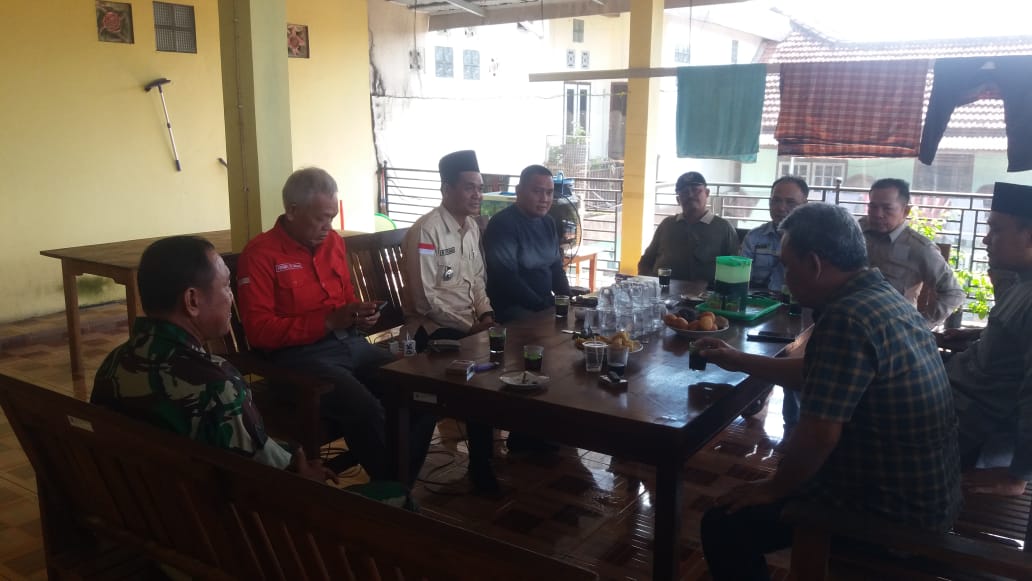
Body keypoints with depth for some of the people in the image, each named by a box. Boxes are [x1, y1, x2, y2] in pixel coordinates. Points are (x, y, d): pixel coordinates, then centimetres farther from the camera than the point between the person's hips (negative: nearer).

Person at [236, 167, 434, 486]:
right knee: (366, 410, -31)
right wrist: (328, 321, -19)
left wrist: (360, 315, 3)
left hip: (349, 343, 7)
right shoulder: (260, 254, -7)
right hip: (299, 354, -7)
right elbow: (259, 331, -13)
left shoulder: (334, 242, 13)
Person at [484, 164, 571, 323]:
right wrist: (542, 306, -22)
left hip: (546, 303, 8)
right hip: (510, 307, -8)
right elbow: (507, 278, -20)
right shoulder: (503, 223, -13)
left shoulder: (548, 223, 11)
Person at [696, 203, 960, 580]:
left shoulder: (846, 317, -27)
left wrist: (772, 489, -10)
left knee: (723, 525, -5)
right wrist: (739, 360, 20)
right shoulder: (885, 297, 5)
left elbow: (819, 434, -27)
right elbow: (816, 374, 18)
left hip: (893, 510, -10)